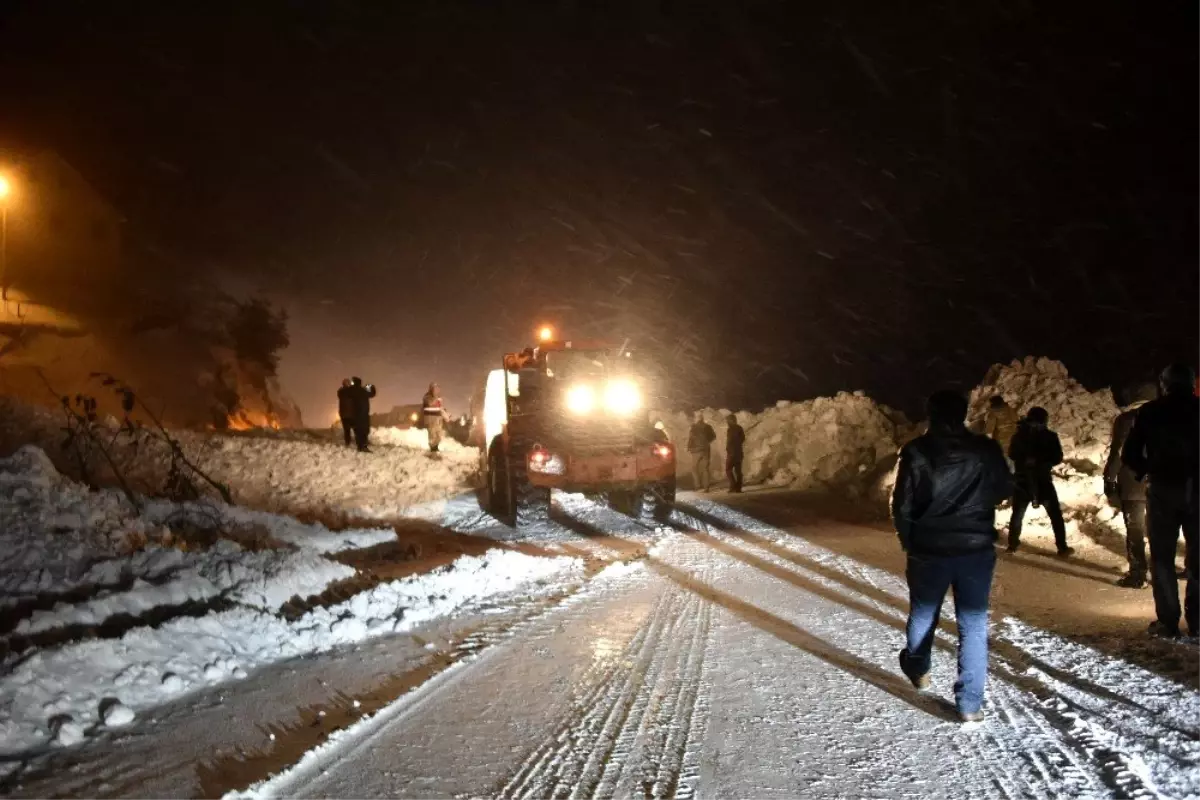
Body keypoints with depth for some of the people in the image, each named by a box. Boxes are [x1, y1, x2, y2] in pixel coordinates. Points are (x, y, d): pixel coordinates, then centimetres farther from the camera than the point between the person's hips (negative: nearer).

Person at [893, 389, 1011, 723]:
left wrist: (908, 541, 9)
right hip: (977, 549, 1)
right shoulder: (987, 449, -4)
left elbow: (902, 505, -6)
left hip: (929, 549, 0)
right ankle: (970, 703, 5)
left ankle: (917, 669, 43)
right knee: (973, 624, 7)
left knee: (923, 613, 21)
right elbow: (1005, 490, 10)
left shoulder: (916, 451, -9)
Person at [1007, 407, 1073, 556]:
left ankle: (1013, 544, 16)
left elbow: (1011, 454, 9)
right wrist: (1044, 460, 11)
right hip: (1043, 482, -2)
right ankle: (1062, 547, 8)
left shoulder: (1019, 435, -2)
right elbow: (1057, 458, -3)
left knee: (1017, 513, 15)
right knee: (1055, 515, 9)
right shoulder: (1049, 436, -8)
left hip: (1022, 481, 2)